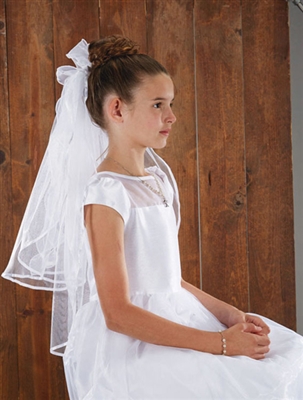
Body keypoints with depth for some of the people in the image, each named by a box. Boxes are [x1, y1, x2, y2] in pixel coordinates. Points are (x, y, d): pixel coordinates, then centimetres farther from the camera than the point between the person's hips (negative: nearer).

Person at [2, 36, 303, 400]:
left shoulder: (159, 178, 11)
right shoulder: (106, 193, -15)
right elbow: (119, 314, -19)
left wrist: (229, 314, 3)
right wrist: (220, 342, -18)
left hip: (173, 322, 8)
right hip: (128, 351, -8)